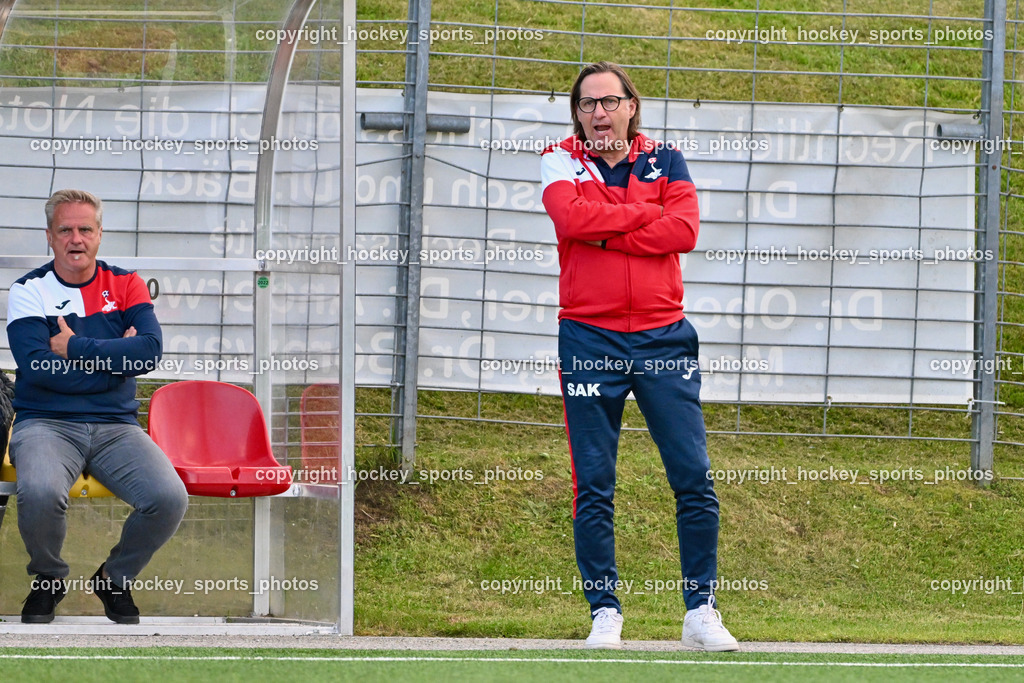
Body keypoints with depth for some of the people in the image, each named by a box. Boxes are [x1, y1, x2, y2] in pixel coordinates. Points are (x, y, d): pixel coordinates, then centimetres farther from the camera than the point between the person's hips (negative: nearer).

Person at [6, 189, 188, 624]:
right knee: (40, 493, -37)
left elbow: (150, 351, -7)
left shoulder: (126, 286, 10)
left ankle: (115, 580, 6)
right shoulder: (29, 291, 3)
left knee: (169, 499, -25)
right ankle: (48, 580, -2)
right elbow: (37, 367, -12)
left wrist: (76, 349, -9)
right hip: (46, 423, -2)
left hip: (115, 427, 2)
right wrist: (115, 358, -7)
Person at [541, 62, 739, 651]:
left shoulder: (665, 161, 9)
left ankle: (701, 611, 3)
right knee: (594, 487, -1)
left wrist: (603, 234, -11)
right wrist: (648, 215, -10)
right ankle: (605, 613, 5)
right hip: (590, 338, -1)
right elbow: (571, 216, -16)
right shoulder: (561, 161, 5)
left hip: (664, 337, 1)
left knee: (695, 480, -3)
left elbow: (684, 231, -8)